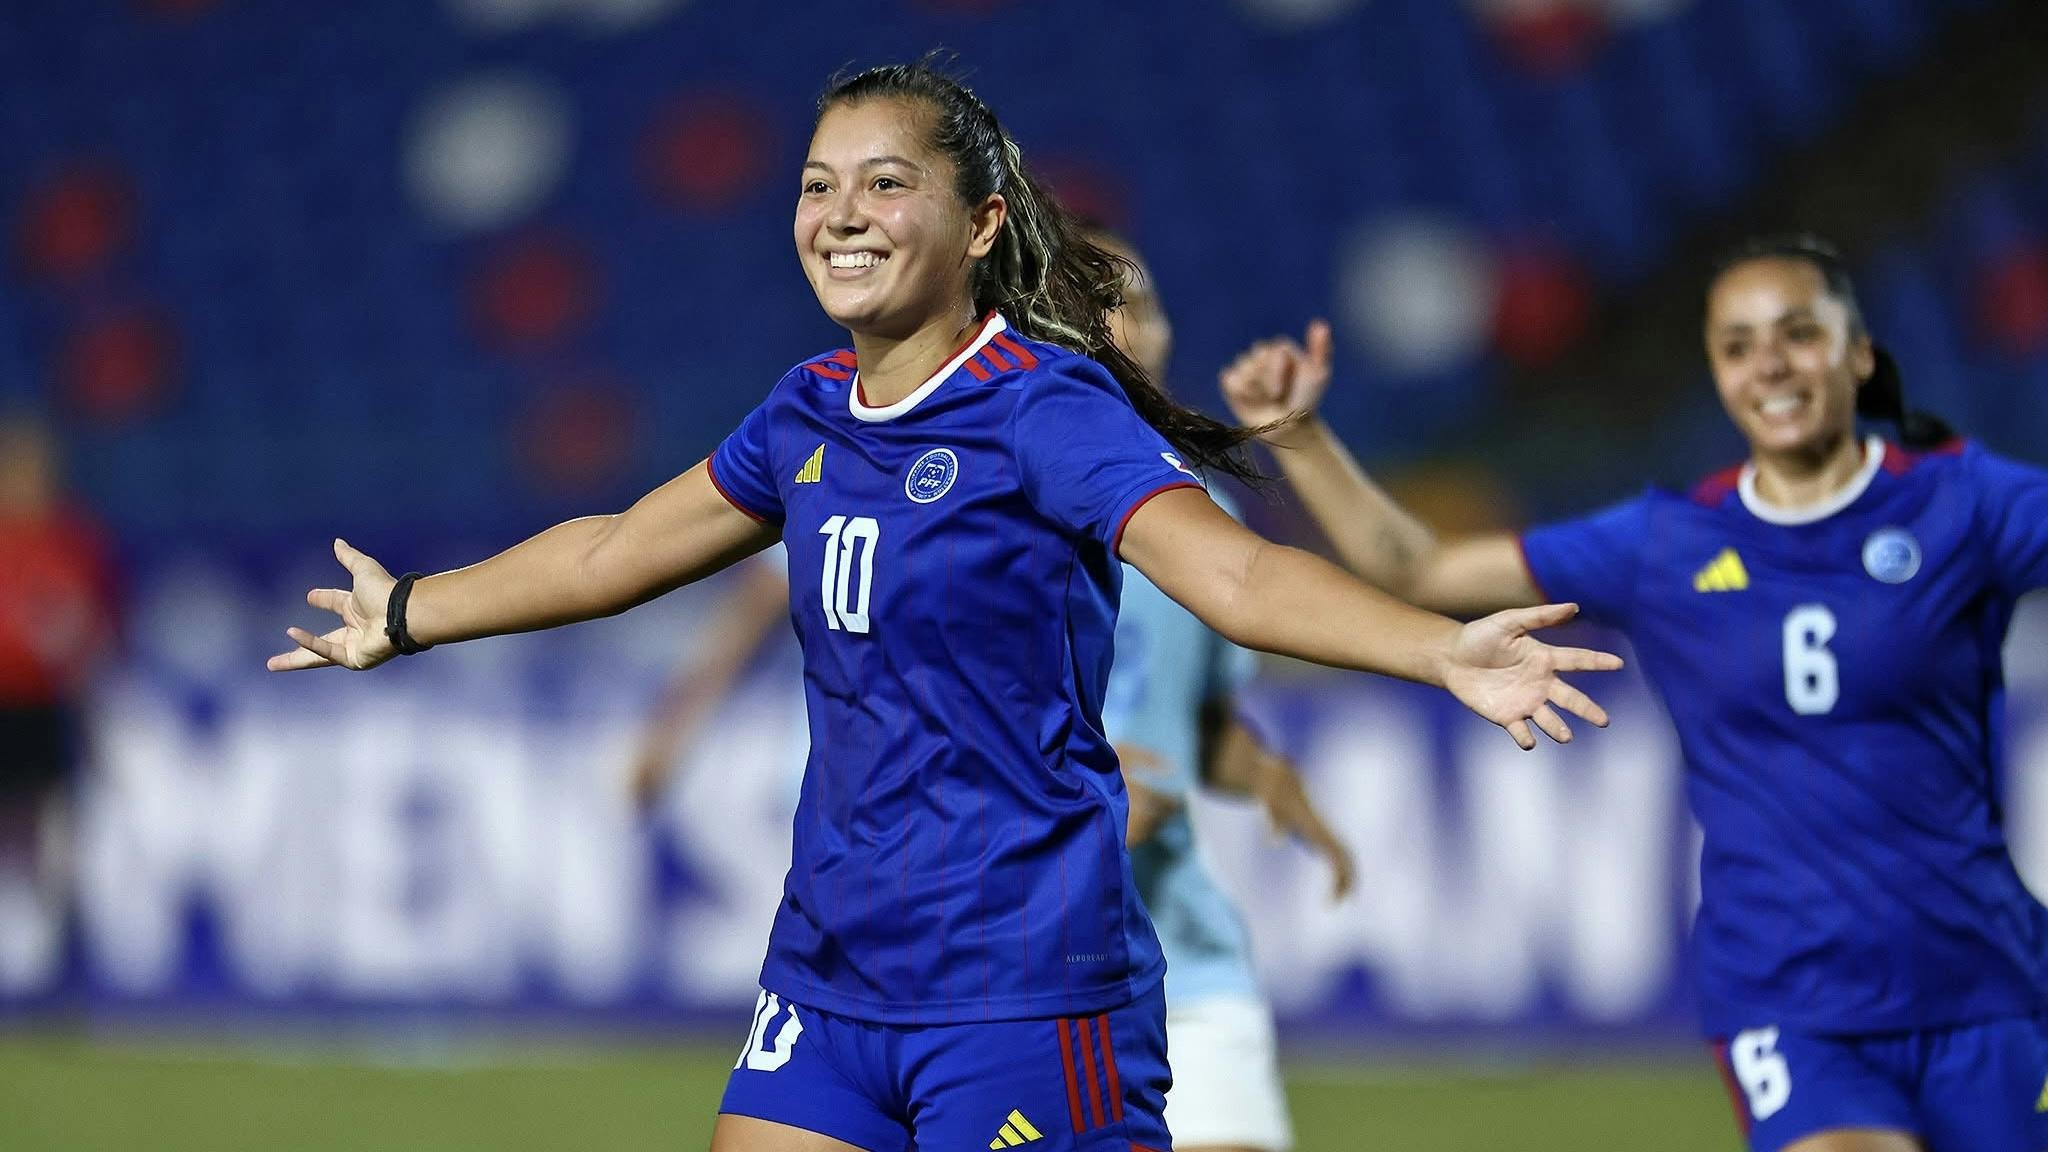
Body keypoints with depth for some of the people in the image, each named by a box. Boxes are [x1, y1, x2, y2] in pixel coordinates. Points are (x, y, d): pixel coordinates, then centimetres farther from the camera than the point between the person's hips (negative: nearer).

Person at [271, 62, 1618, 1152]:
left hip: (1023, 985, -7)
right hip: (829, 971, 7)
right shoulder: (810, 414, 9)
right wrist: (406, 615, 38)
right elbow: (619, 549, 26)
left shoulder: (1043, 408, -13)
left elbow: (1233, 570, -27)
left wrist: (1449, 650, -44)